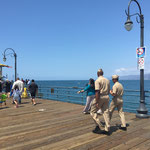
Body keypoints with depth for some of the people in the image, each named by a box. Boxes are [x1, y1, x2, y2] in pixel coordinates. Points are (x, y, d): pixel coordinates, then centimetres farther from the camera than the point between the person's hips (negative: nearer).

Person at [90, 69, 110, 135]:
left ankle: (99, 126, 0)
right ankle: (107, 129, 13)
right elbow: (108, 91, 16)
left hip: (100, 97, -7)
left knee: (93, 111, 6)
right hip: (107, 97, 7)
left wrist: (97, 102, -20)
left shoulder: (98, 80, -12)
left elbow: (97, 92, -19)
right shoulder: (107, 80, 12)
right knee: (106, 112, 9)